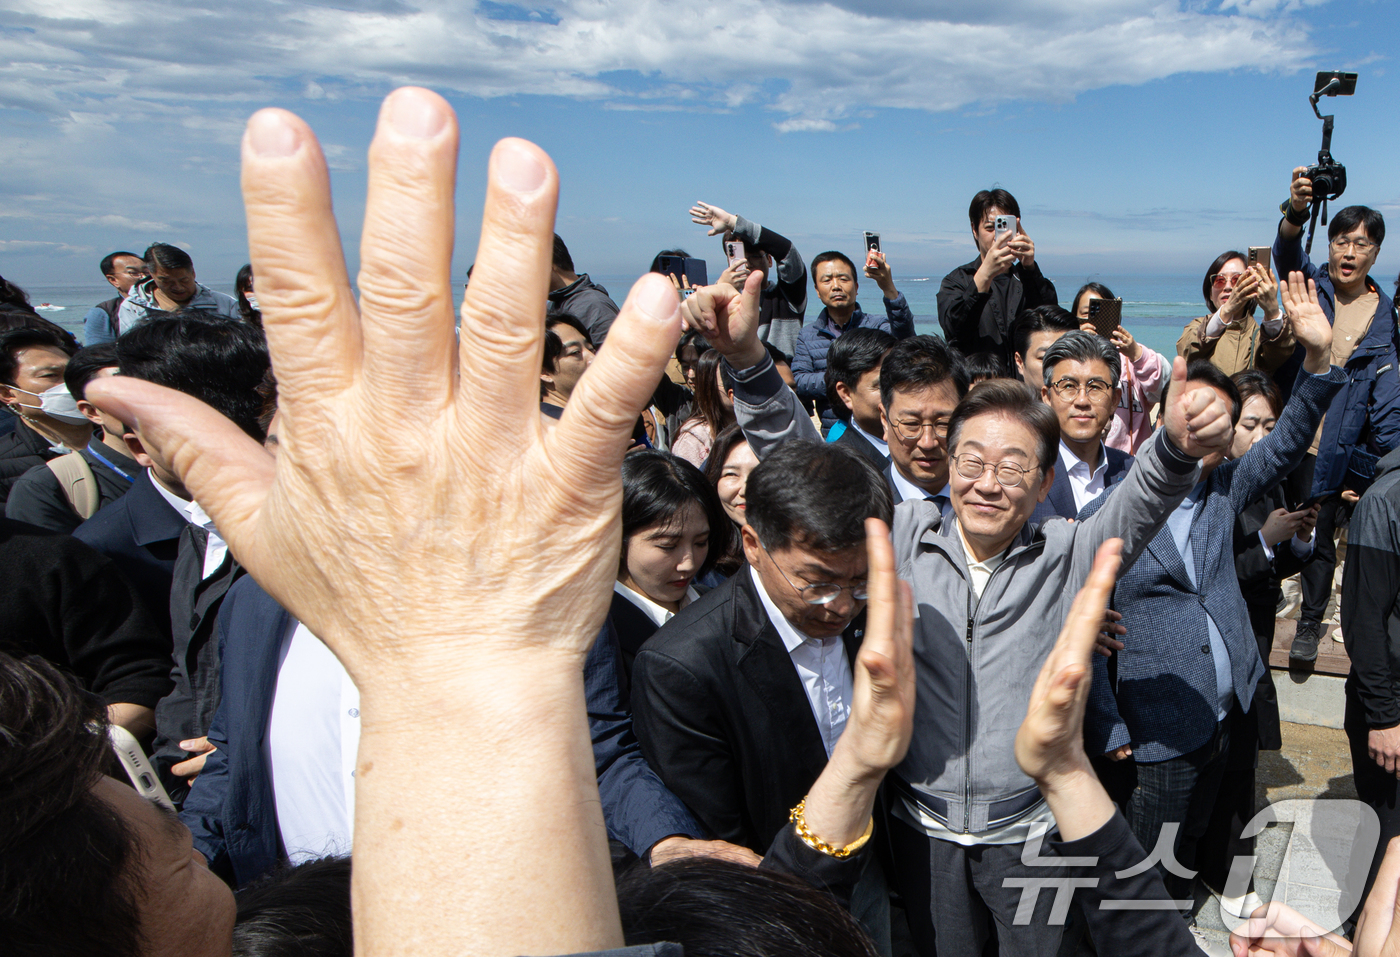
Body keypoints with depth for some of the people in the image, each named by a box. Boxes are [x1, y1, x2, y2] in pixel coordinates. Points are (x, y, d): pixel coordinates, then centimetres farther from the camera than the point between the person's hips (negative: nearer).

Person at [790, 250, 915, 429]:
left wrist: (889, 289, -31)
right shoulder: (807, 336, 13)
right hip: (831, 432, 1)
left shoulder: (878, 328, 6)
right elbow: (799, 382, 2)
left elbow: (904, 333, -16)